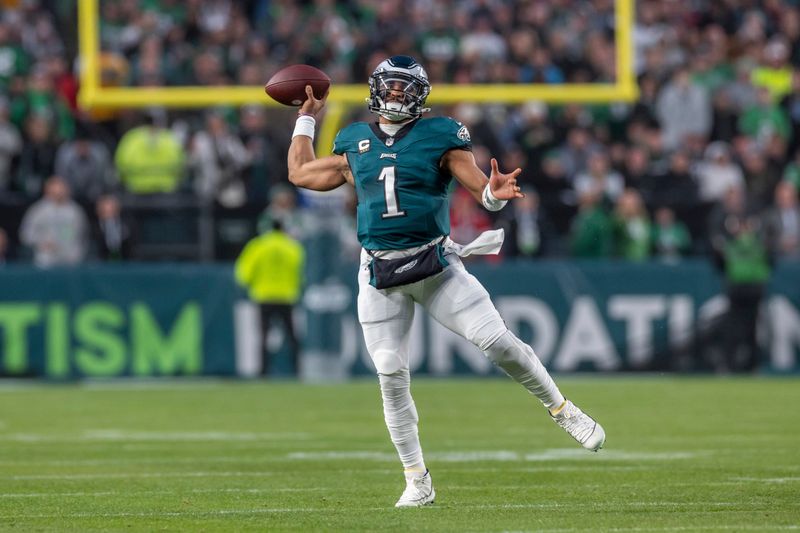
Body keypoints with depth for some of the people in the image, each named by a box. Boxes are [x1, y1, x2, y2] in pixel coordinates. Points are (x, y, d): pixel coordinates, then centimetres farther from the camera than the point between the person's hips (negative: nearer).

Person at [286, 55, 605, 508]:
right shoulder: (354, 143, 11)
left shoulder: (440, 136, 0)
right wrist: (307, 120, 28)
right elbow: (301, 173, 24)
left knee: (498, 341, -12)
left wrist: (494, 192, -32)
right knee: (391, 376, -2)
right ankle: (417, 481, 8)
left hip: (436, 266, -3)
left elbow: (481, 188, -9)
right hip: (380, 275, 3)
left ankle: (562, 410, 9)